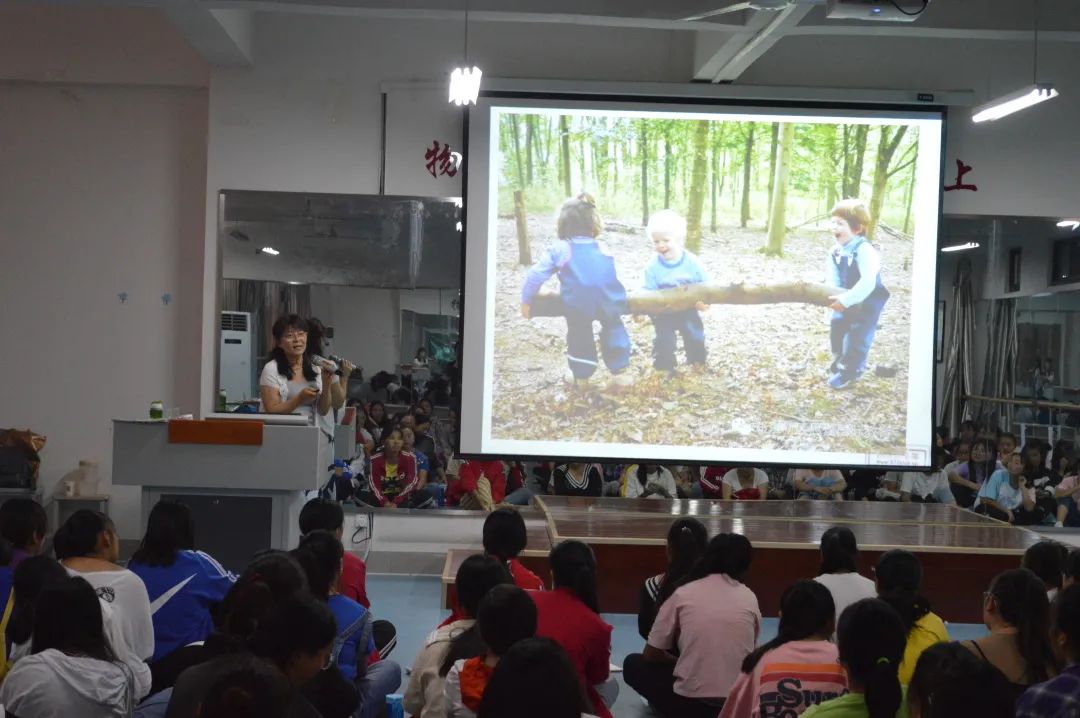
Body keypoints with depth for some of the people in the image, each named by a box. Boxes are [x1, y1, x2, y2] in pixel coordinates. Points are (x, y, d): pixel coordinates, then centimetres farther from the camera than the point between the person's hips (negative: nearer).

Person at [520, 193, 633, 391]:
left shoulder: (559, 250, 2)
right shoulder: (603, 248, 14)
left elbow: (536, 275, -1)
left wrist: (526, 299, 10)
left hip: (578, 306, -2)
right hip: (610, 302, 2)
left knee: (579, 332, 22)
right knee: (613, 328, 25)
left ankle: (581, 375, 32)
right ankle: (620, 372, 24)